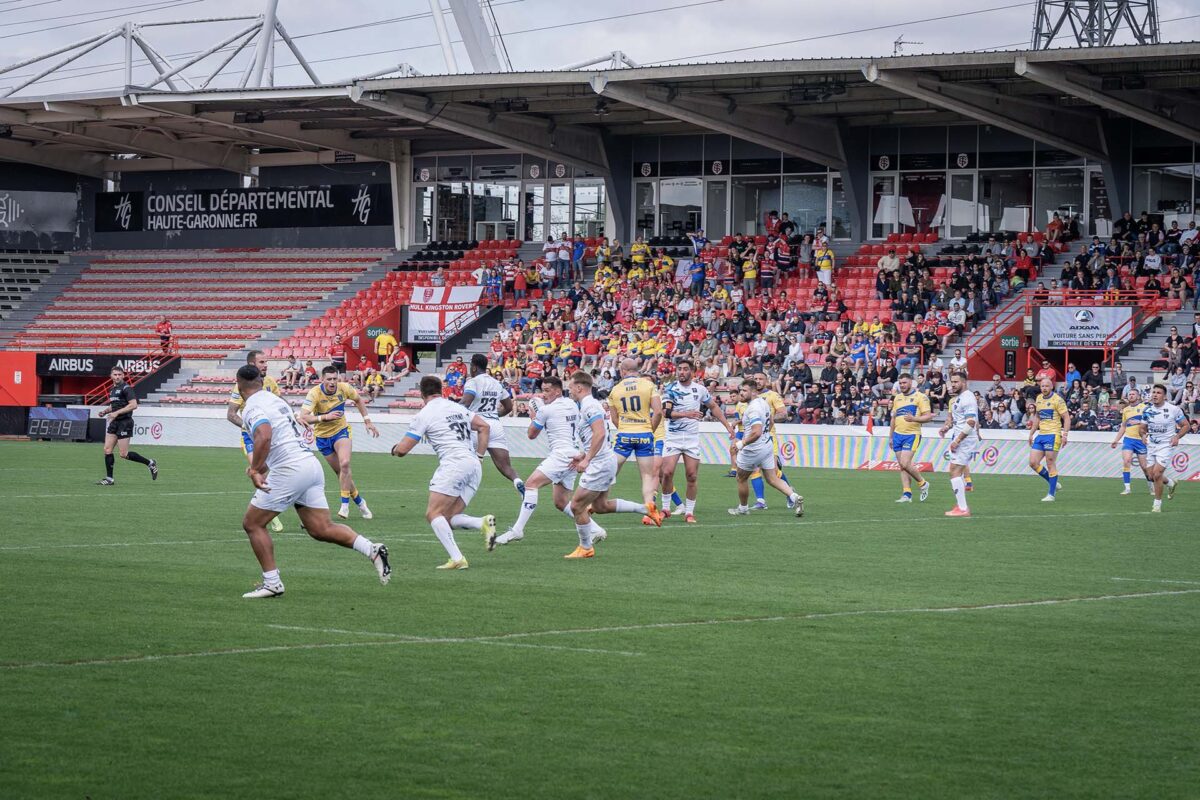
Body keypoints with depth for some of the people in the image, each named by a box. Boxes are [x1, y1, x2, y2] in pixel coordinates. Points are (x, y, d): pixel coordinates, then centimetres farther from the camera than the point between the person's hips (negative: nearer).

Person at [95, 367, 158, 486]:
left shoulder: (126, 388, -11)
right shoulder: (112, 389, 15)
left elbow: (133, 405, -20)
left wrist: (116, 413, -22)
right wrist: (105, 411, 10)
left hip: (124, 422, -8)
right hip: (114, 423, 8)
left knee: (123, 454, -7)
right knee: (107, 450, 2)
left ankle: (150, 463, 8)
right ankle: (109, 479, 7)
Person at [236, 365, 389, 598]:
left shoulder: (252, 408, -7)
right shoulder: (277, 400, 21)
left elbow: (264, 437, -28)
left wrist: (255, 470, -24)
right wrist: (263, 467, 40)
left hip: (290, 471, -8)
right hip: (311, 463, 8)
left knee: (252, 524, 5)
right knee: (321, 529, 7)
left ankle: (272, 583, 4)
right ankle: (372, 550, -8)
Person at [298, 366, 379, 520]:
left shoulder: (344, 388, -14)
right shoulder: (314, 393, -24)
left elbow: (358, 400, 8)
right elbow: (303, 418, -33)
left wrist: (367, 421, 5)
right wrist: (325, 417, -44)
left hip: (341, 431, 0)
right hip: (323, 436, 0)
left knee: (344, 464, -24)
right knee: (340, 472, 5)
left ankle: (345, 505, -18)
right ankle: (359, 501, 25)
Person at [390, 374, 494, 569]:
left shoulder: (424, 414, 1)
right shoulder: (457, 407, 21)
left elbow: (402, 449, 2)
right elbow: (485, 427, 21)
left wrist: (395, 449, 25)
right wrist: (479, 456, 21)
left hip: (453, 464, -7)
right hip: (474, 466, 7)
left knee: (433, 514, -6)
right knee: (450, 518, 11)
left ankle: (457, 558, -21)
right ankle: (484, 522, -15)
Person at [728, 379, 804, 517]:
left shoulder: (753, 408, -25)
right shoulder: (763, 402, 5)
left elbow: (756, 432, -34)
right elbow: (770, 424, 20)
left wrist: (742, 443, -23)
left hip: (753, 449, -9)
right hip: (767, 446, 9)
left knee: (742, 479, 13)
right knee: (772, 479, 11)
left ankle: (742, 508, 28)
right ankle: (794, 497, -5)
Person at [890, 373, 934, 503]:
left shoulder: (920, 397, -5)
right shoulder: (897, 397, 16)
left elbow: (928, 416, -9)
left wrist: (914, 419, -26)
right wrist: (891, 437, 22)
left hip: (912, 435, -7)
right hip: (898, 434, 7)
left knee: (905, 463, -16)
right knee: (902, 466, 3)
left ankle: (922, 484, 6)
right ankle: (907, 494, 5)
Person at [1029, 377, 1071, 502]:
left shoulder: (1057, 399, -8)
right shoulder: (1039, 398, 12)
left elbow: (1067, 418, -9)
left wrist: (1064, 435, -18)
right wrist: (1031, 433, 21)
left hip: (1052, 435, -7)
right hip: (1040, 435, 7)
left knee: (1051, 464, -5)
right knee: (1033, 463, 1)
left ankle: (1051, 494, 2)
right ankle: (1054, 484, 17)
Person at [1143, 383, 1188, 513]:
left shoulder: (1174, 409, -10)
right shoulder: (1147, 410, 1)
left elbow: (1185, 425, -1)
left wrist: (1177, 437, -16)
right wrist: (1144, 435, -9)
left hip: (1166, 445, -5)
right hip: (1151, 446, 5)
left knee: (1157, 474, -15)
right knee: (1152, 476, 8)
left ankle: (1157, 504, 0)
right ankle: (1171, 483, 40)